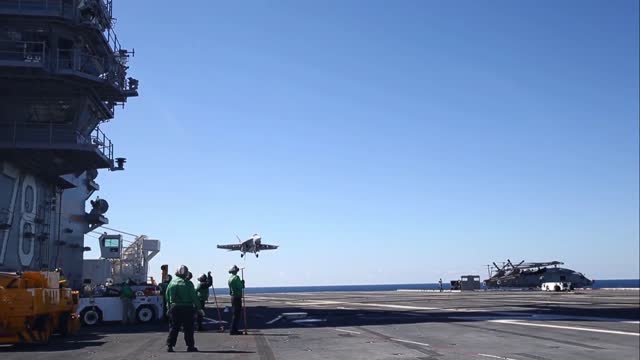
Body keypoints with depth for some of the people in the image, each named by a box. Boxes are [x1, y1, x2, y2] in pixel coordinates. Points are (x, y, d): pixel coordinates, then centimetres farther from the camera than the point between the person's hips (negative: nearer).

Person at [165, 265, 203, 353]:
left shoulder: (172, 282, 3)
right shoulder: (187, 283, -10)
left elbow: (167, 296, 8)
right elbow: (194, 297, -8)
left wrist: (169, 307, 17)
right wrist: (198, 308, -1)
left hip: (174, 307, 4)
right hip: (187, 308, -3)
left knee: (173, 327, 11)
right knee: (188, 328, 5)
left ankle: (169, 345, 7)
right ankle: (190, 346, 7)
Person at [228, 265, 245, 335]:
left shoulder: (230, 278, 13)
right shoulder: (236, 277, -14)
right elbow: (240, 287, -17)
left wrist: (241, 283, 9)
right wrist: (242, 283, 0)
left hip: (233, 297, 9)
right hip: (237, 297, -9)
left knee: (234, 314, 15)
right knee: (237, 314, -6)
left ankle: (234, 329, 19)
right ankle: (233, 330, -6)